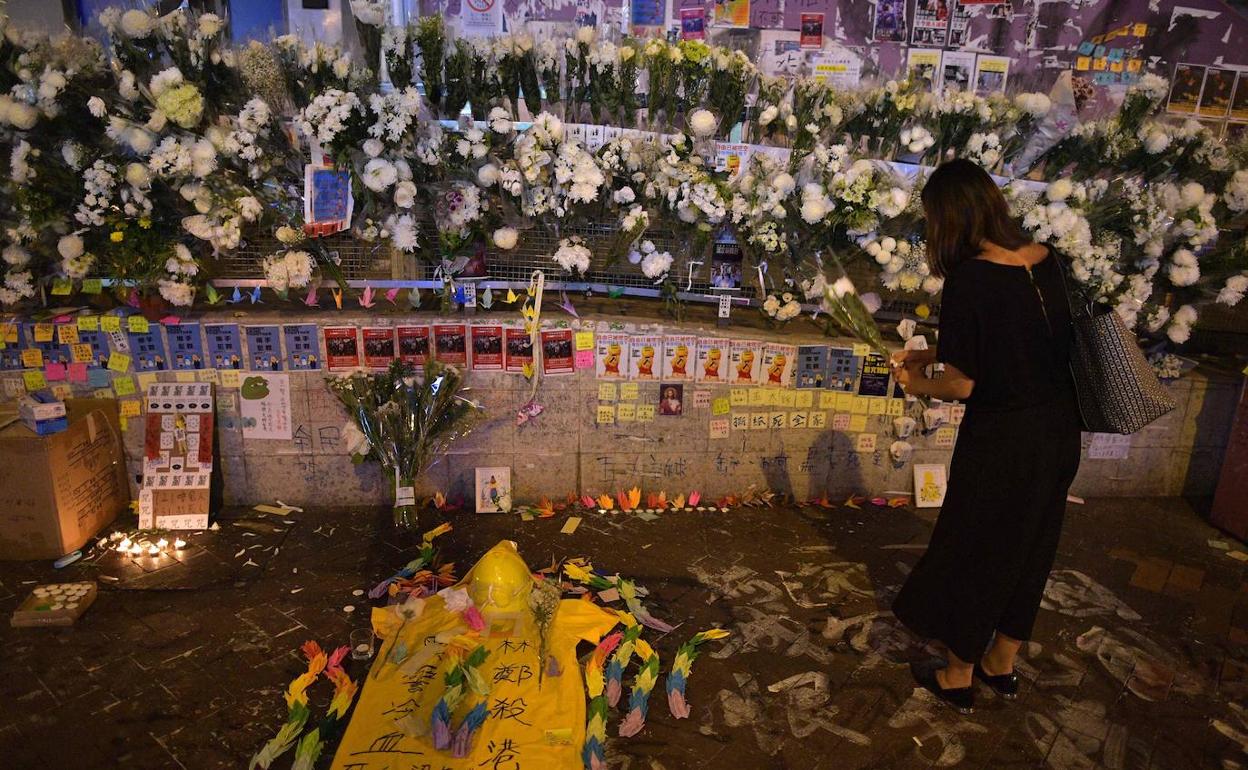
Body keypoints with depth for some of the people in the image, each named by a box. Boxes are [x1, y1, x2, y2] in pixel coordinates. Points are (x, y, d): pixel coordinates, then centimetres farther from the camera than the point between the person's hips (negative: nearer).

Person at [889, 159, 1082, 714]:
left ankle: (957, 679, 31)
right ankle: (1001, 666, 41)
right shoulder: (1045, 261, 1)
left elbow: (963, 384, -20)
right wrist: (935, 353, 13)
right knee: (1029, 550, 22)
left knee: (973, 553, 12)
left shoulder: (969, 279, -22)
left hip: (1002, 440, -7)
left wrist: (916, 385, 0)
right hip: (1058, 432, 8)